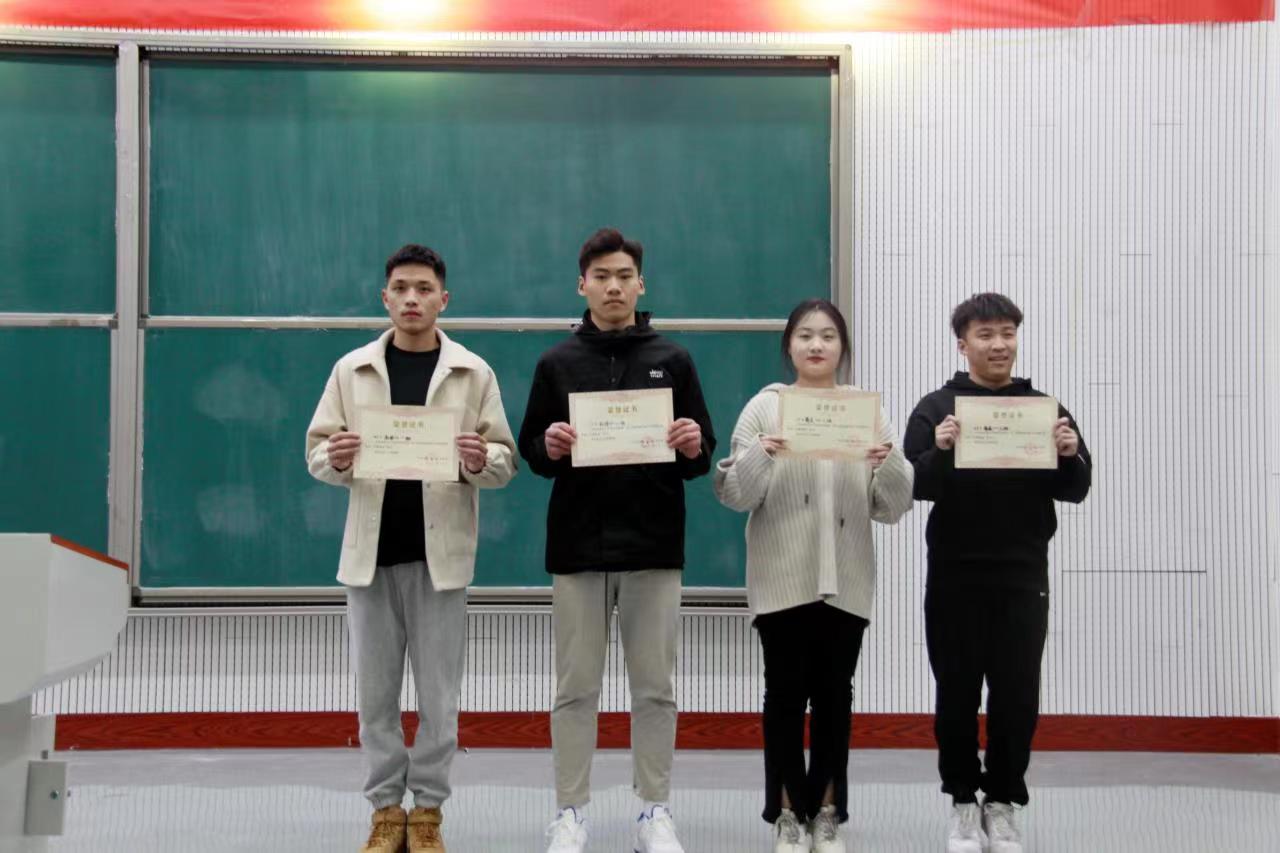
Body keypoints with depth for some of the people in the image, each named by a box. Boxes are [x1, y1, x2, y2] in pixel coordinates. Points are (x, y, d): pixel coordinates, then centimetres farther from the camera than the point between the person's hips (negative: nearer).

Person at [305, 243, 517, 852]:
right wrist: (335, 458, -18)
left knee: (437, 693, 4)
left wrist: (481, 460, -21)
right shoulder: (352, 369, 6)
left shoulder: (473, 373, 3)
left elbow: (505, 461, 1)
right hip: (371, 551, 1)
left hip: (440, 552, -1)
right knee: (375, 692, 7)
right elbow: (316, 453, 5)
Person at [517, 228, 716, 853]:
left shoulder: (672, 361, 6)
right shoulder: (556, 364, 6)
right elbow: (532, 453, 6)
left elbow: (701, 457, 7)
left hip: (654, 545, 0)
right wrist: (550, 449, -15)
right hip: (577, 545, 0)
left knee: (655, 686, 6)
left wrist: (692, 448, -15)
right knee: (575, 687, 5)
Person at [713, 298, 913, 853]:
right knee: (786, 693, 2)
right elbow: (735, 496, -1)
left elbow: (893, 507, 6)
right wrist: (758, 456, -19)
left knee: (834, 695, 6)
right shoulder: (764, 408, 4)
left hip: (846, 579, 1)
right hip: (783, 578, -1)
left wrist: (889, 463, -14)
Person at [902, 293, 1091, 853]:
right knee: (957, 693, 5)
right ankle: (963, 801, 17)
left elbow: (1076, 490, 5)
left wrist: (1070, 455, -16)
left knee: (1017, 696, 4)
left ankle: (1003, 802, 16)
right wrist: (940, 452, -25)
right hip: (955, 579, -1)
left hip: (1023, 579, 1)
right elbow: (913, 486, -7)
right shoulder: (936, 409, 0)